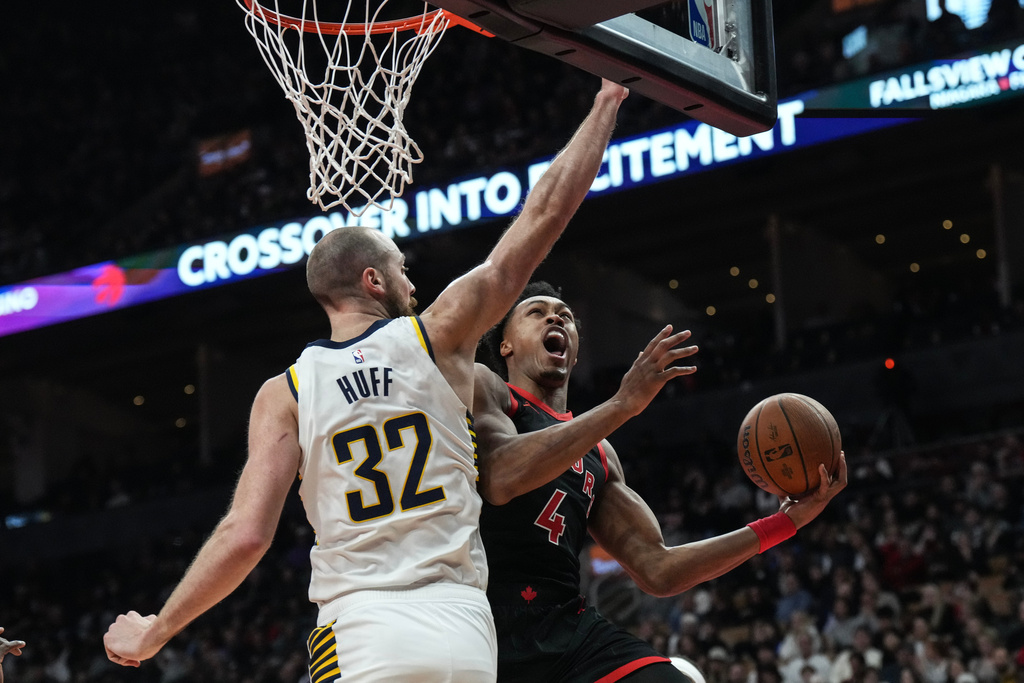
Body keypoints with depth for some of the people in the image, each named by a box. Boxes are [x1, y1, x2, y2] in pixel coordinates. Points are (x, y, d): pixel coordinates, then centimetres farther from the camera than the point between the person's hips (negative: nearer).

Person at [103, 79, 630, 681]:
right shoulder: (437, 337, 4)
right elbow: (545, 213, 9)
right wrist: (606, 105, 20)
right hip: (464, 630, 2)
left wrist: (153, 633, 5)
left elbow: (246, 535, -7)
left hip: (359, 634, -2)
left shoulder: (285, 394, 3)